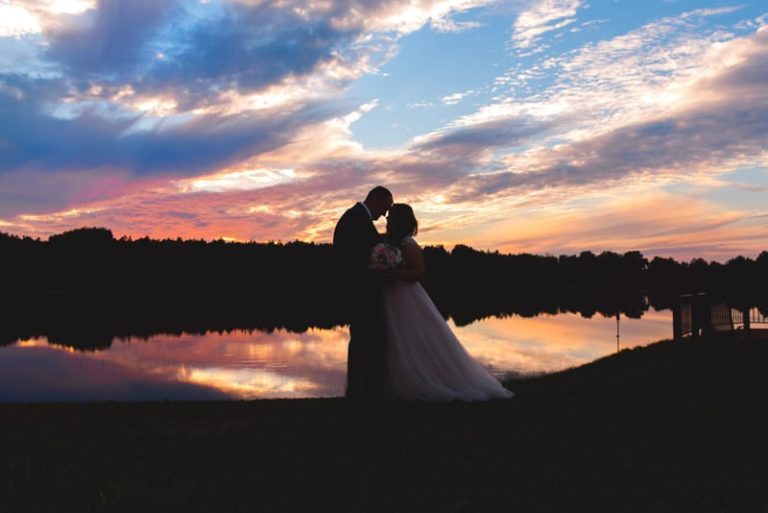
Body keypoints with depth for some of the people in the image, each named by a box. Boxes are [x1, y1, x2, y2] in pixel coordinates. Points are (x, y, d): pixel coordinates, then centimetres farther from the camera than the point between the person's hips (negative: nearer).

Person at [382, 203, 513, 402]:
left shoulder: (408, 245, -14)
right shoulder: (391, 243, 11)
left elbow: (418, 274, -19)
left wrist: (392, 272, -26)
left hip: (409, 303, -9)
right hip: (393, 303, 9)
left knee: (417, 349, -2)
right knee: (399, 351, 12)